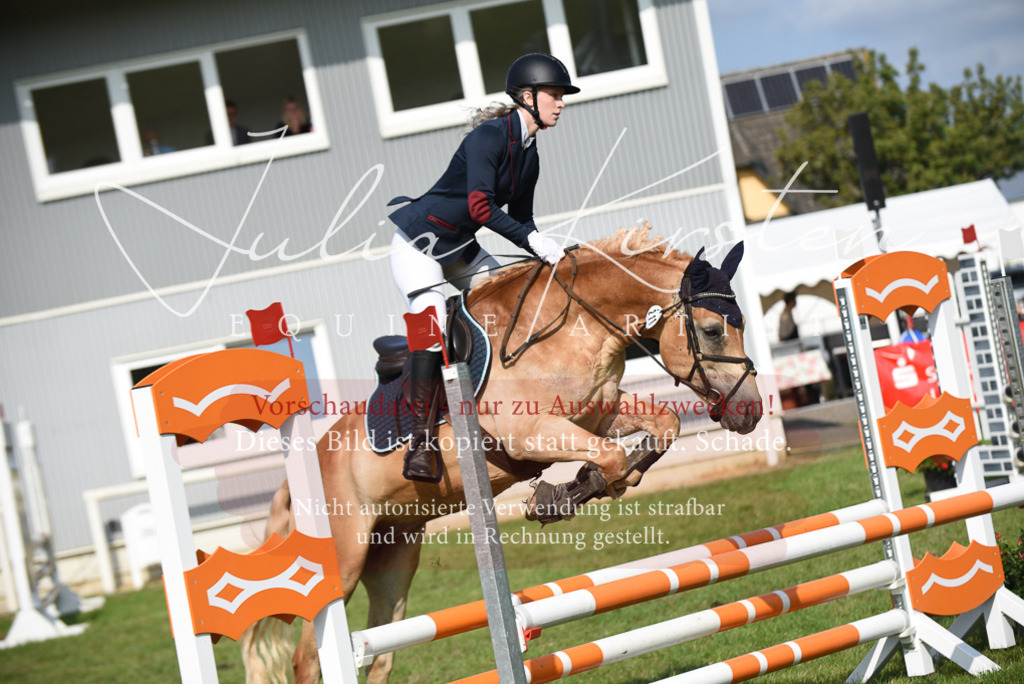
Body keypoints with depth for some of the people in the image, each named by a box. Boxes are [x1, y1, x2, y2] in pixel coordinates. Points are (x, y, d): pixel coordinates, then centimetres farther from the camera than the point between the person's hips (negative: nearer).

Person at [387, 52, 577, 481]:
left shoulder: (529, 155, 5)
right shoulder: (489, 136, -22)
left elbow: (520, 221, 9)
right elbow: (480, 206, -32)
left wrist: (551, 256, -7)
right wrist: (534, 241, -34)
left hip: (460, 248, 9)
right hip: (419, 244, -9)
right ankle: (420, 444, -21)